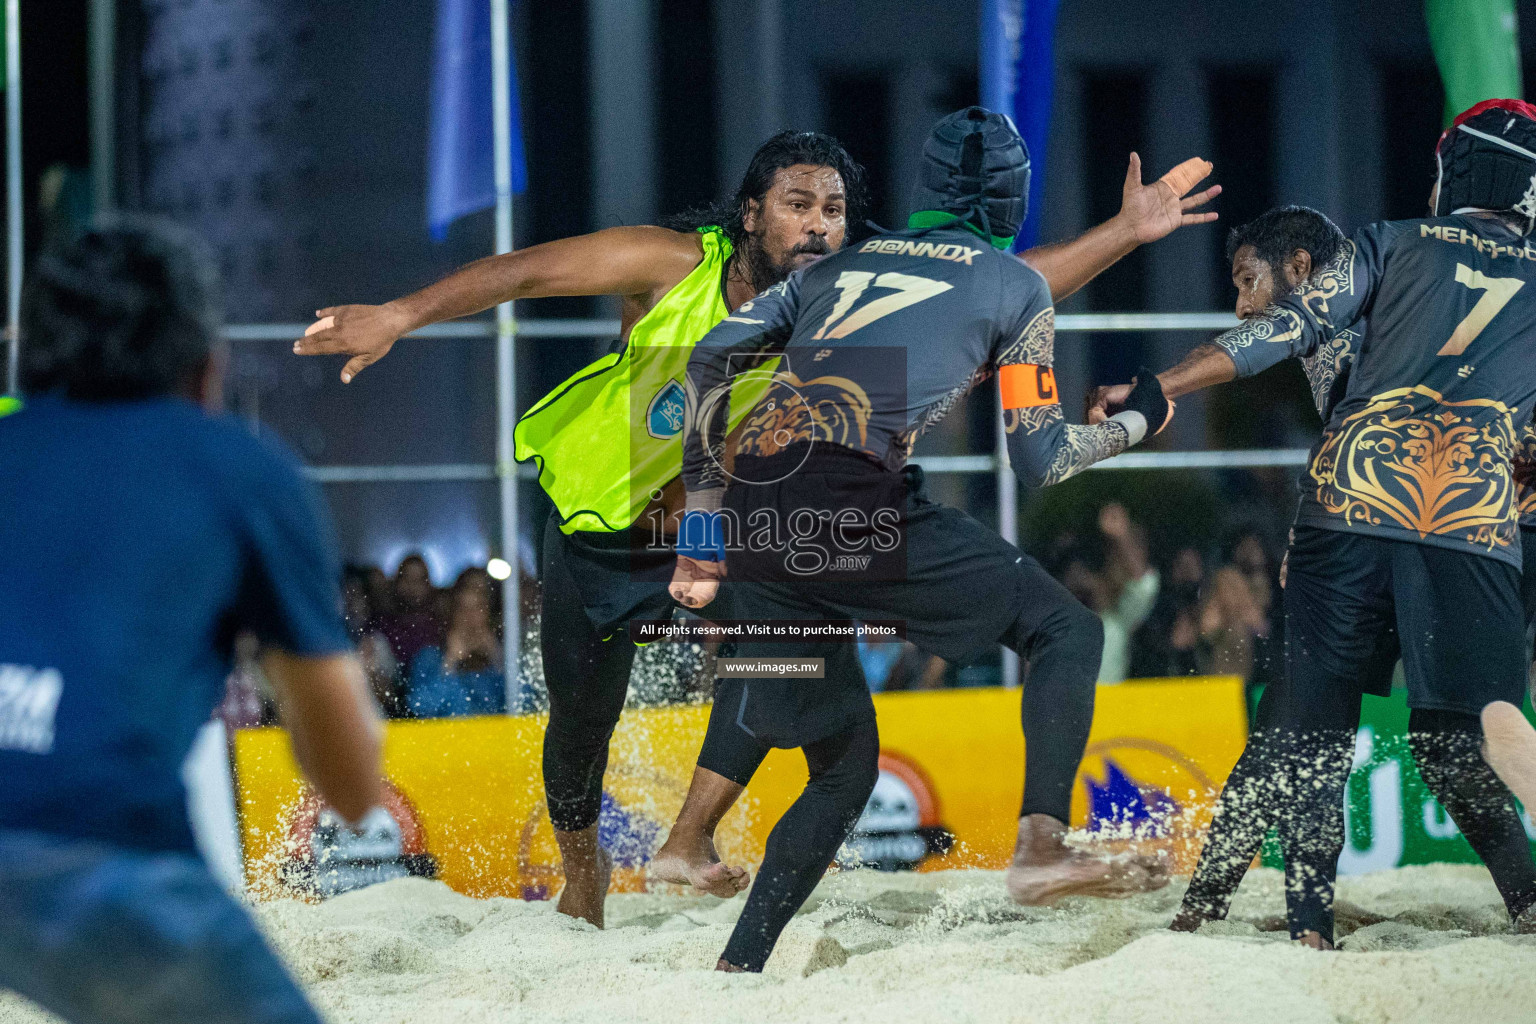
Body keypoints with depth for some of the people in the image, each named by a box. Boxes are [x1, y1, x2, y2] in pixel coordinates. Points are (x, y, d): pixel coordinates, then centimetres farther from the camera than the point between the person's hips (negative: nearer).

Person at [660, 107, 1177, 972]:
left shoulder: (841, 264, 28)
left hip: (753, 510, 6)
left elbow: (712, 358, 19)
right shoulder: (1016, 284, 16)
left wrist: (705, 511, 23)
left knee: (846, 756, 20)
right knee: (1068, 629, 9)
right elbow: (1041, 460, 15)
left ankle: (738, 967, 15)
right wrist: (1138, 423, 33)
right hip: (857, 505, -6)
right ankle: (1043, 844, -12)